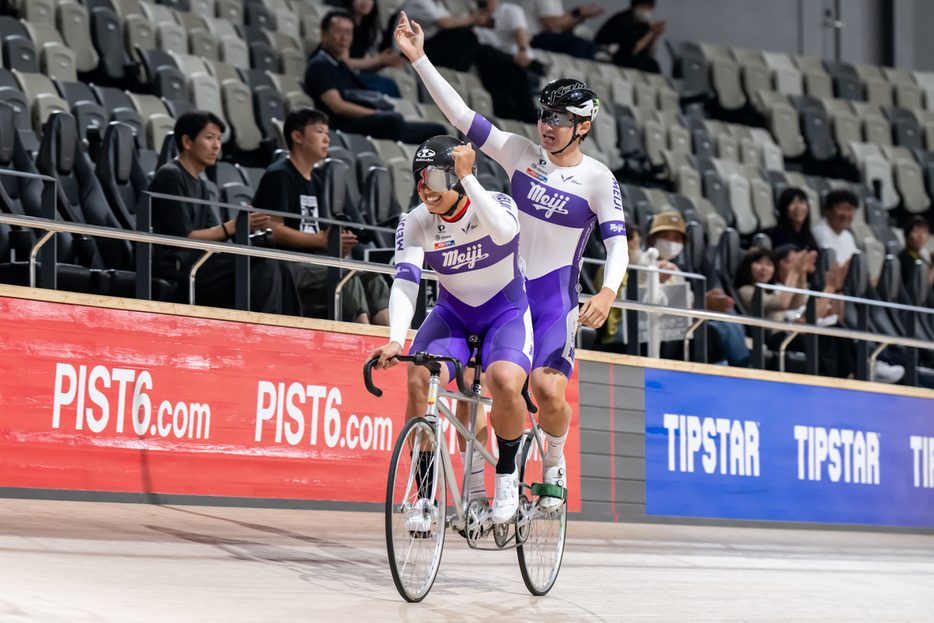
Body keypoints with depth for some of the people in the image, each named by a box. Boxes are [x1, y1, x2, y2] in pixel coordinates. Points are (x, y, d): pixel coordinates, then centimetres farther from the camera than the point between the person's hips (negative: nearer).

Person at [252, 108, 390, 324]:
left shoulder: (313, 182, 21)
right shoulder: (278, 176, -7)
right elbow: (275, 231, -17)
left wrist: (338, 243, -3)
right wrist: (322, 240, -19)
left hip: (308, 262, 9)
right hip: (281, 268, -9)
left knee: (372, 278, -9)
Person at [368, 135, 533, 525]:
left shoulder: (498, 204, -20)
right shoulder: (416, 224, -13)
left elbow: (504, 232, -44)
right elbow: (404, 281, -24)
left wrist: (468, 177, -49)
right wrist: (396, 340, -39)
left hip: (507, 313, -2)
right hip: (452, 314, 3)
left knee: (504, 383, -33)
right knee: (418, 381, -26)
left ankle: (506, 474, -5)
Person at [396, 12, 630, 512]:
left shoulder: (599, 180, -6)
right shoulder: (521, 154, 1)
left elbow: (617, 242, -13)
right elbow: (461, 115, -2)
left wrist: (607, 292, -33)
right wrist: (418, 58, -10)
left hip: (556, 300, -3)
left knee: (548, 389, -20)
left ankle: (553, 465, 8)